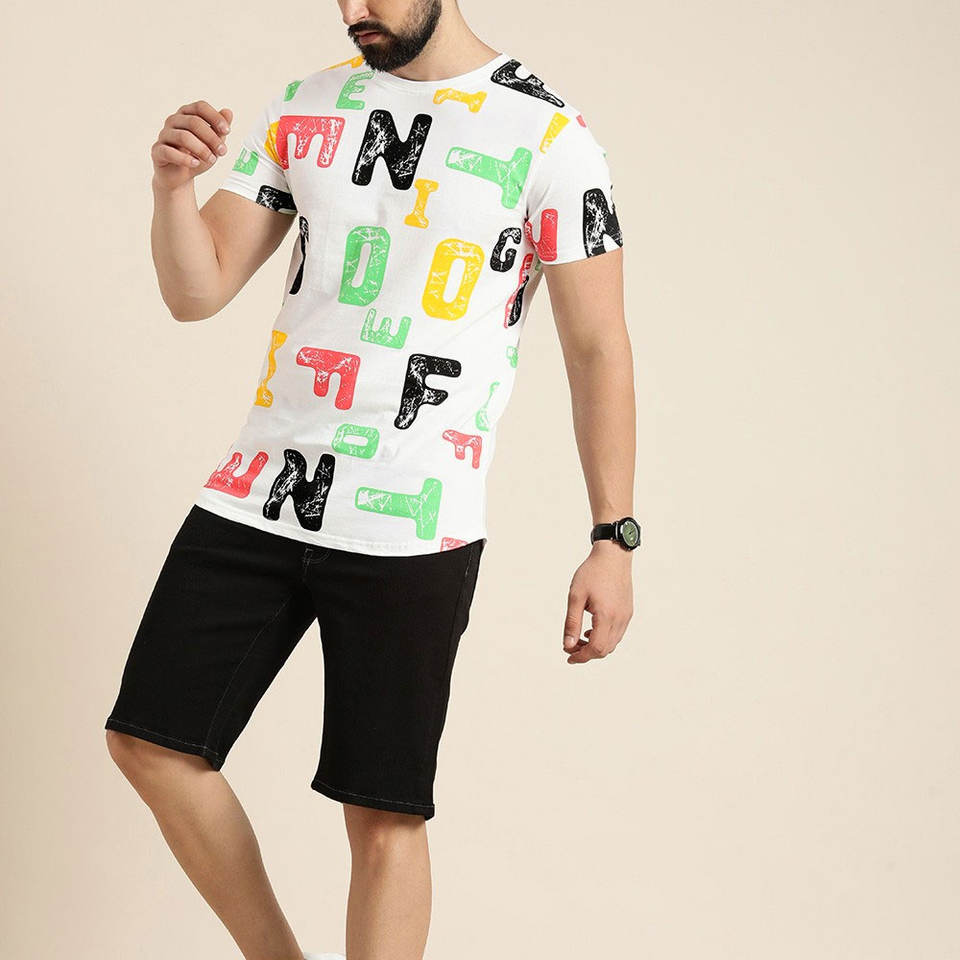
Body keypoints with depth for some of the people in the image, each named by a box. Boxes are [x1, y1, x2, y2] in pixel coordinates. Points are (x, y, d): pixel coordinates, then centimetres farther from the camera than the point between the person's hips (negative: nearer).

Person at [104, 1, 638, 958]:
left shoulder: (548, 137, -5)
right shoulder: (303, 109, 10)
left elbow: (598, 349, -5)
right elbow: (196, 291, 8)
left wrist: (613, 540, -10)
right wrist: (172, 186, -13)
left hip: (413, 526, -5)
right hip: (259, 492, 6)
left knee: (385, 815, -3)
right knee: (151, 741, 7)